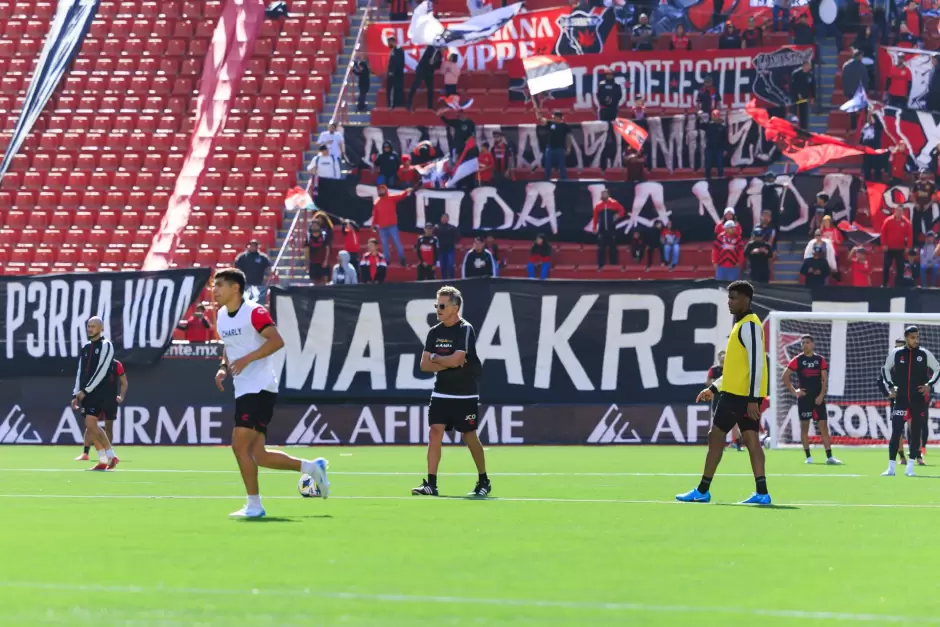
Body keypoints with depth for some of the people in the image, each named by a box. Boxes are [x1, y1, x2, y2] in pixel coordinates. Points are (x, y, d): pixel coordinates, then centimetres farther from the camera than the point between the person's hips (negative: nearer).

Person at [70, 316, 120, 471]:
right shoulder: (86, 347, 16)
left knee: (91, 423, -17)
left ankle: (111, 456, -11)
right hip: (86, 394, 7)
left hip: (100, 393, -7)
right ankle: (103, 461, 7)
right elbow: (80, 372, 18)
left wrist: (86, 390, -16)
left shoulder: (106, 345, -6)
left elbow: (102, 371, -14)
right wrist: (76, 394, 10)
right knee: (90, 427, 3)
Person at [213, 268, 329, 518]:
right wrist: (223, 367, 7)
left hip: (260, 388, -9)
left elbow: (277, 340, -21)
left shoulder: (254, 312, -12)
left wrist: (247, 359, -26)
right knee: (258, 455, 5)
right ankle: (312, 467, 21)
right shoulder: (221, 317, 14)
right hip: (243, 391, 9)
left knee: (240, 445, -15)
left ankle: (254, 505, -7)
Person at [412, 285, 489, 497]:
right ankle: (431, 484, -10)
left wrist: (435, 358, -7)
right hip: (441, 394, 5)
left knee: (469, 436, 3)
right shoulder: (435, 332, 6)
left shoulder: (466, 330, -12)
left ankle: (483, 481, 21)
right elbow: (425, 365, 2)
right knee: (435, 432, -8)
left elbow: (456, 360, -22)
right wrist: (447, 364, -12)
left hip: (465, 395, -5)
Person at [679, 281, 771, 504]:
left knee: (716, 436, -2)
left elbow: (756, 363, -20)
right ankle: (761, 492, -5)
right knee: (751, 440, 2)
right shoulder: (742, 324, 18)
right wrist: (714, 388, 24)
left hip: (739, 394, -9)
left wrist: (753, 399, -23)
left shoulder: (749, 325, -13)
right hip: (735, 392, 9)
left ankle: (703, 490, 4)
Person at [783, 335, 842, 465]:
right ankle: (808, 457, 6)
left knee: (823, 426, -4)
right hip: (804, 397, -1)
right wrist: (794, 391, -5)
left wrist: (821, 395, -8)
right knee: (804, 426, 0)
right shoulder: (798, 360, 1)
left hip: (818, 398, 1)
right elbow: (785, 376, 2)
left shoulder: (820, 360, 5)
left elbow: (824, 379, 3)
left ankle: (829, 457, -7)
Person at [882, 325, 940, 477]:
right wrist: (891, 386, 6)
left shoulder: (925, 354, -1)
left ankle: (910, 467, 7)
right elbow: (886, 369, 16)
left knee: (916, 432, 2)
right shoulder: (896, 354, 0)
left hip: (919, 400, 1)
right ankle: (891, 468, -4)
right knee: (896, 431, -7)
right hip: (901, 398, -1)